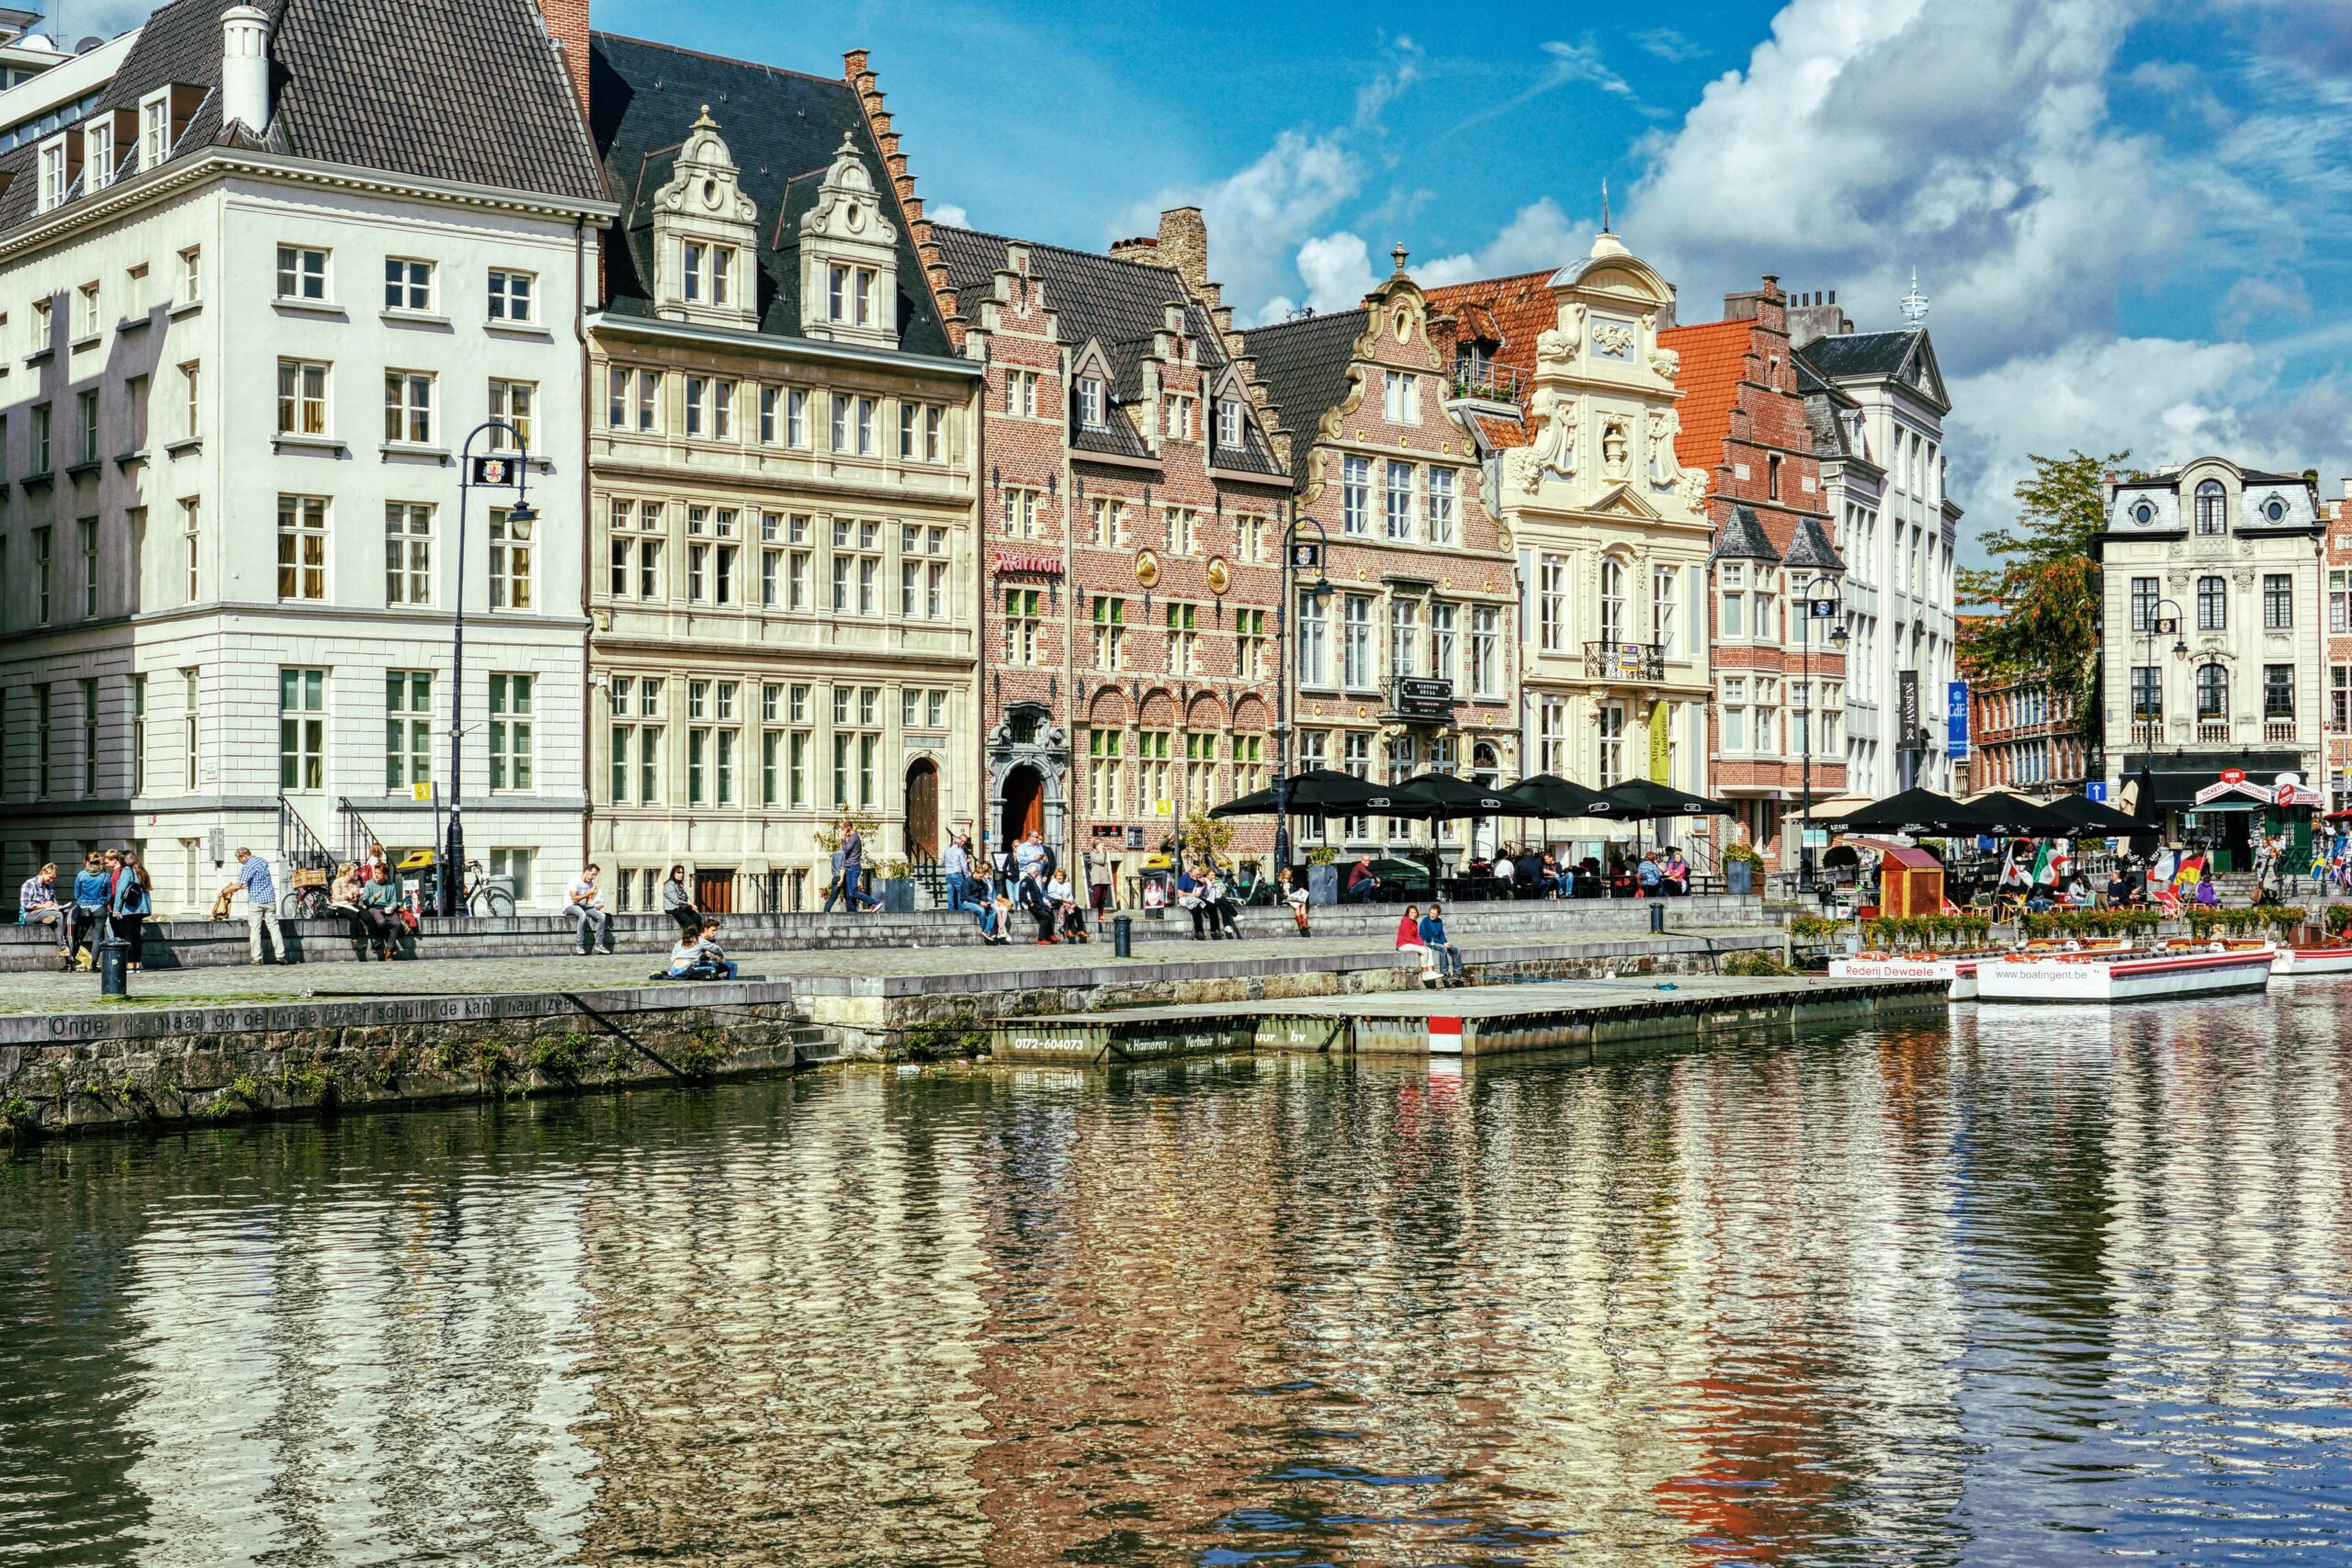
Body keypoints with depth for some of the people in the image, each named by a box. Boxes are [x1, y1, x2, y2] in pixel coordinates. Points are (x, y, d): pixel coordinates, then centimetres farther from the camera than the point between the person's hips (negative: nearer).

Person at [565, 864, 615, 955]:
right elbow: (574, 899, -20)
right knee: (583, 915, -40)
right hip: (570, 906, -7)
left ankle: (599, 944, -12)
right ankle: (580, 945, -35)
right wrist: (588, 893, -20)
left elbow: (589, 900, 12)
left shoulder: (590, 883, 11)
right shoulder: (574, 881, -13)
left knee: (602, 916, -15)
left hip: (584, 906, 7)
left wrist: (595, 905, -10)